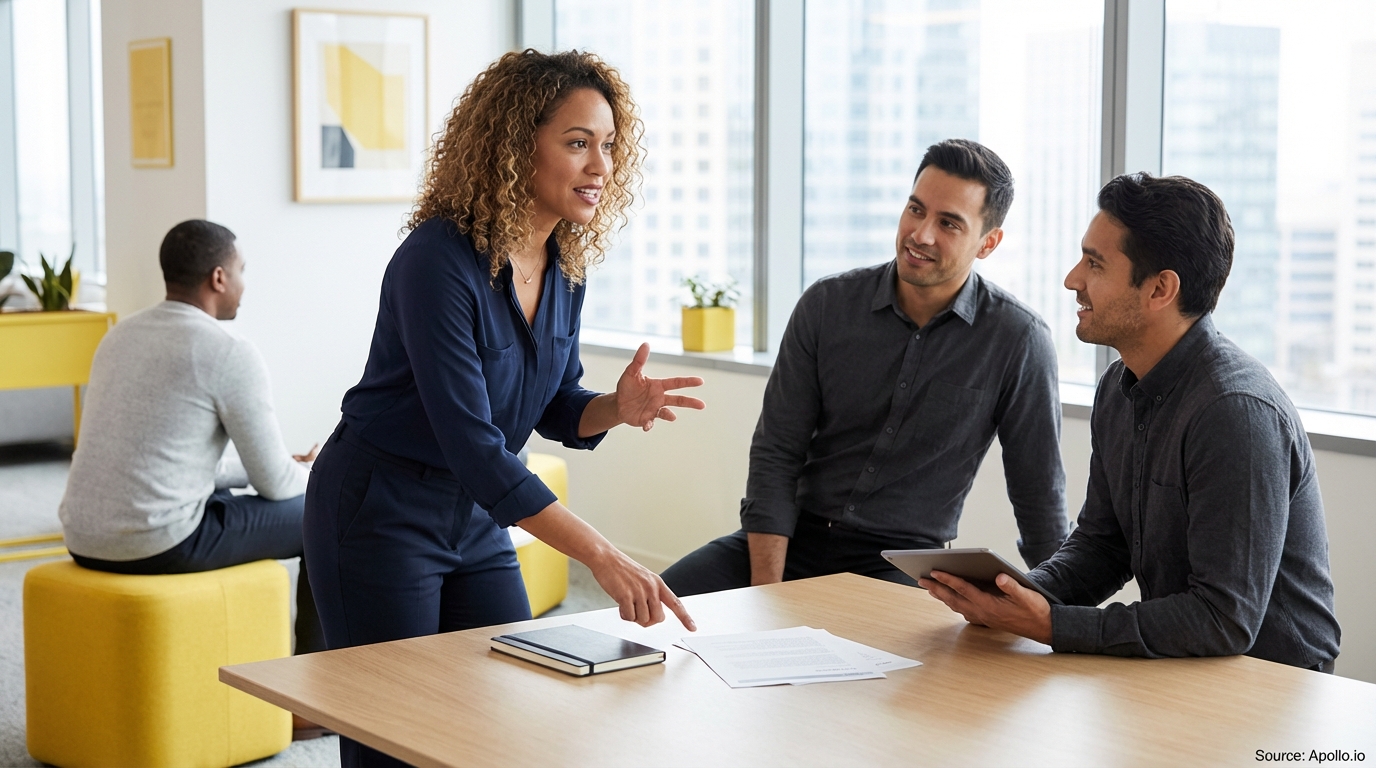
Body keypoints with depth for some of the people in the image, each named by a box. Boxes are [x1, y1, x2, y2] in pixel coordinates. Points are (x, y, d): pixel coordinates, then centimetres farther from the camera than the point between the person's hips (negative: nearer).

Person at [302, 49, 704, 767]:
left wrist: (618, 407, -15)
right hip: (380, 513, -7)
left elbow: (556, 410, 9)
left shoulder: (565, 266, -3)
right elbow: (472, 444, -32)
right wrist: (602, 556, -37)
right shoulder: (439, 261, -26)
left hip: (478, 517, 7)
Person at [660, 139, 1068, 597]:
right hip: (796, 535, 2)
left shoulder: (1019, 340, -9)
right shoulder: (827, 305, -2)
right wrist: (765, 594, -11)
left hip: (901, 563, -2)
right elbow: (775, 455, -3)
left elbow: (1040, 501, -1)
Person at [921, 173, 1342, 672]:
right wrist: (1022, 593, -6)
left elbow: (1225, 621, -25)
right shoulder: (1119, 388, 6)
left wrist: (1053, 626, -25)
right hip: (1176, 667, 7)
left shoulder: (1237, 412, -22)